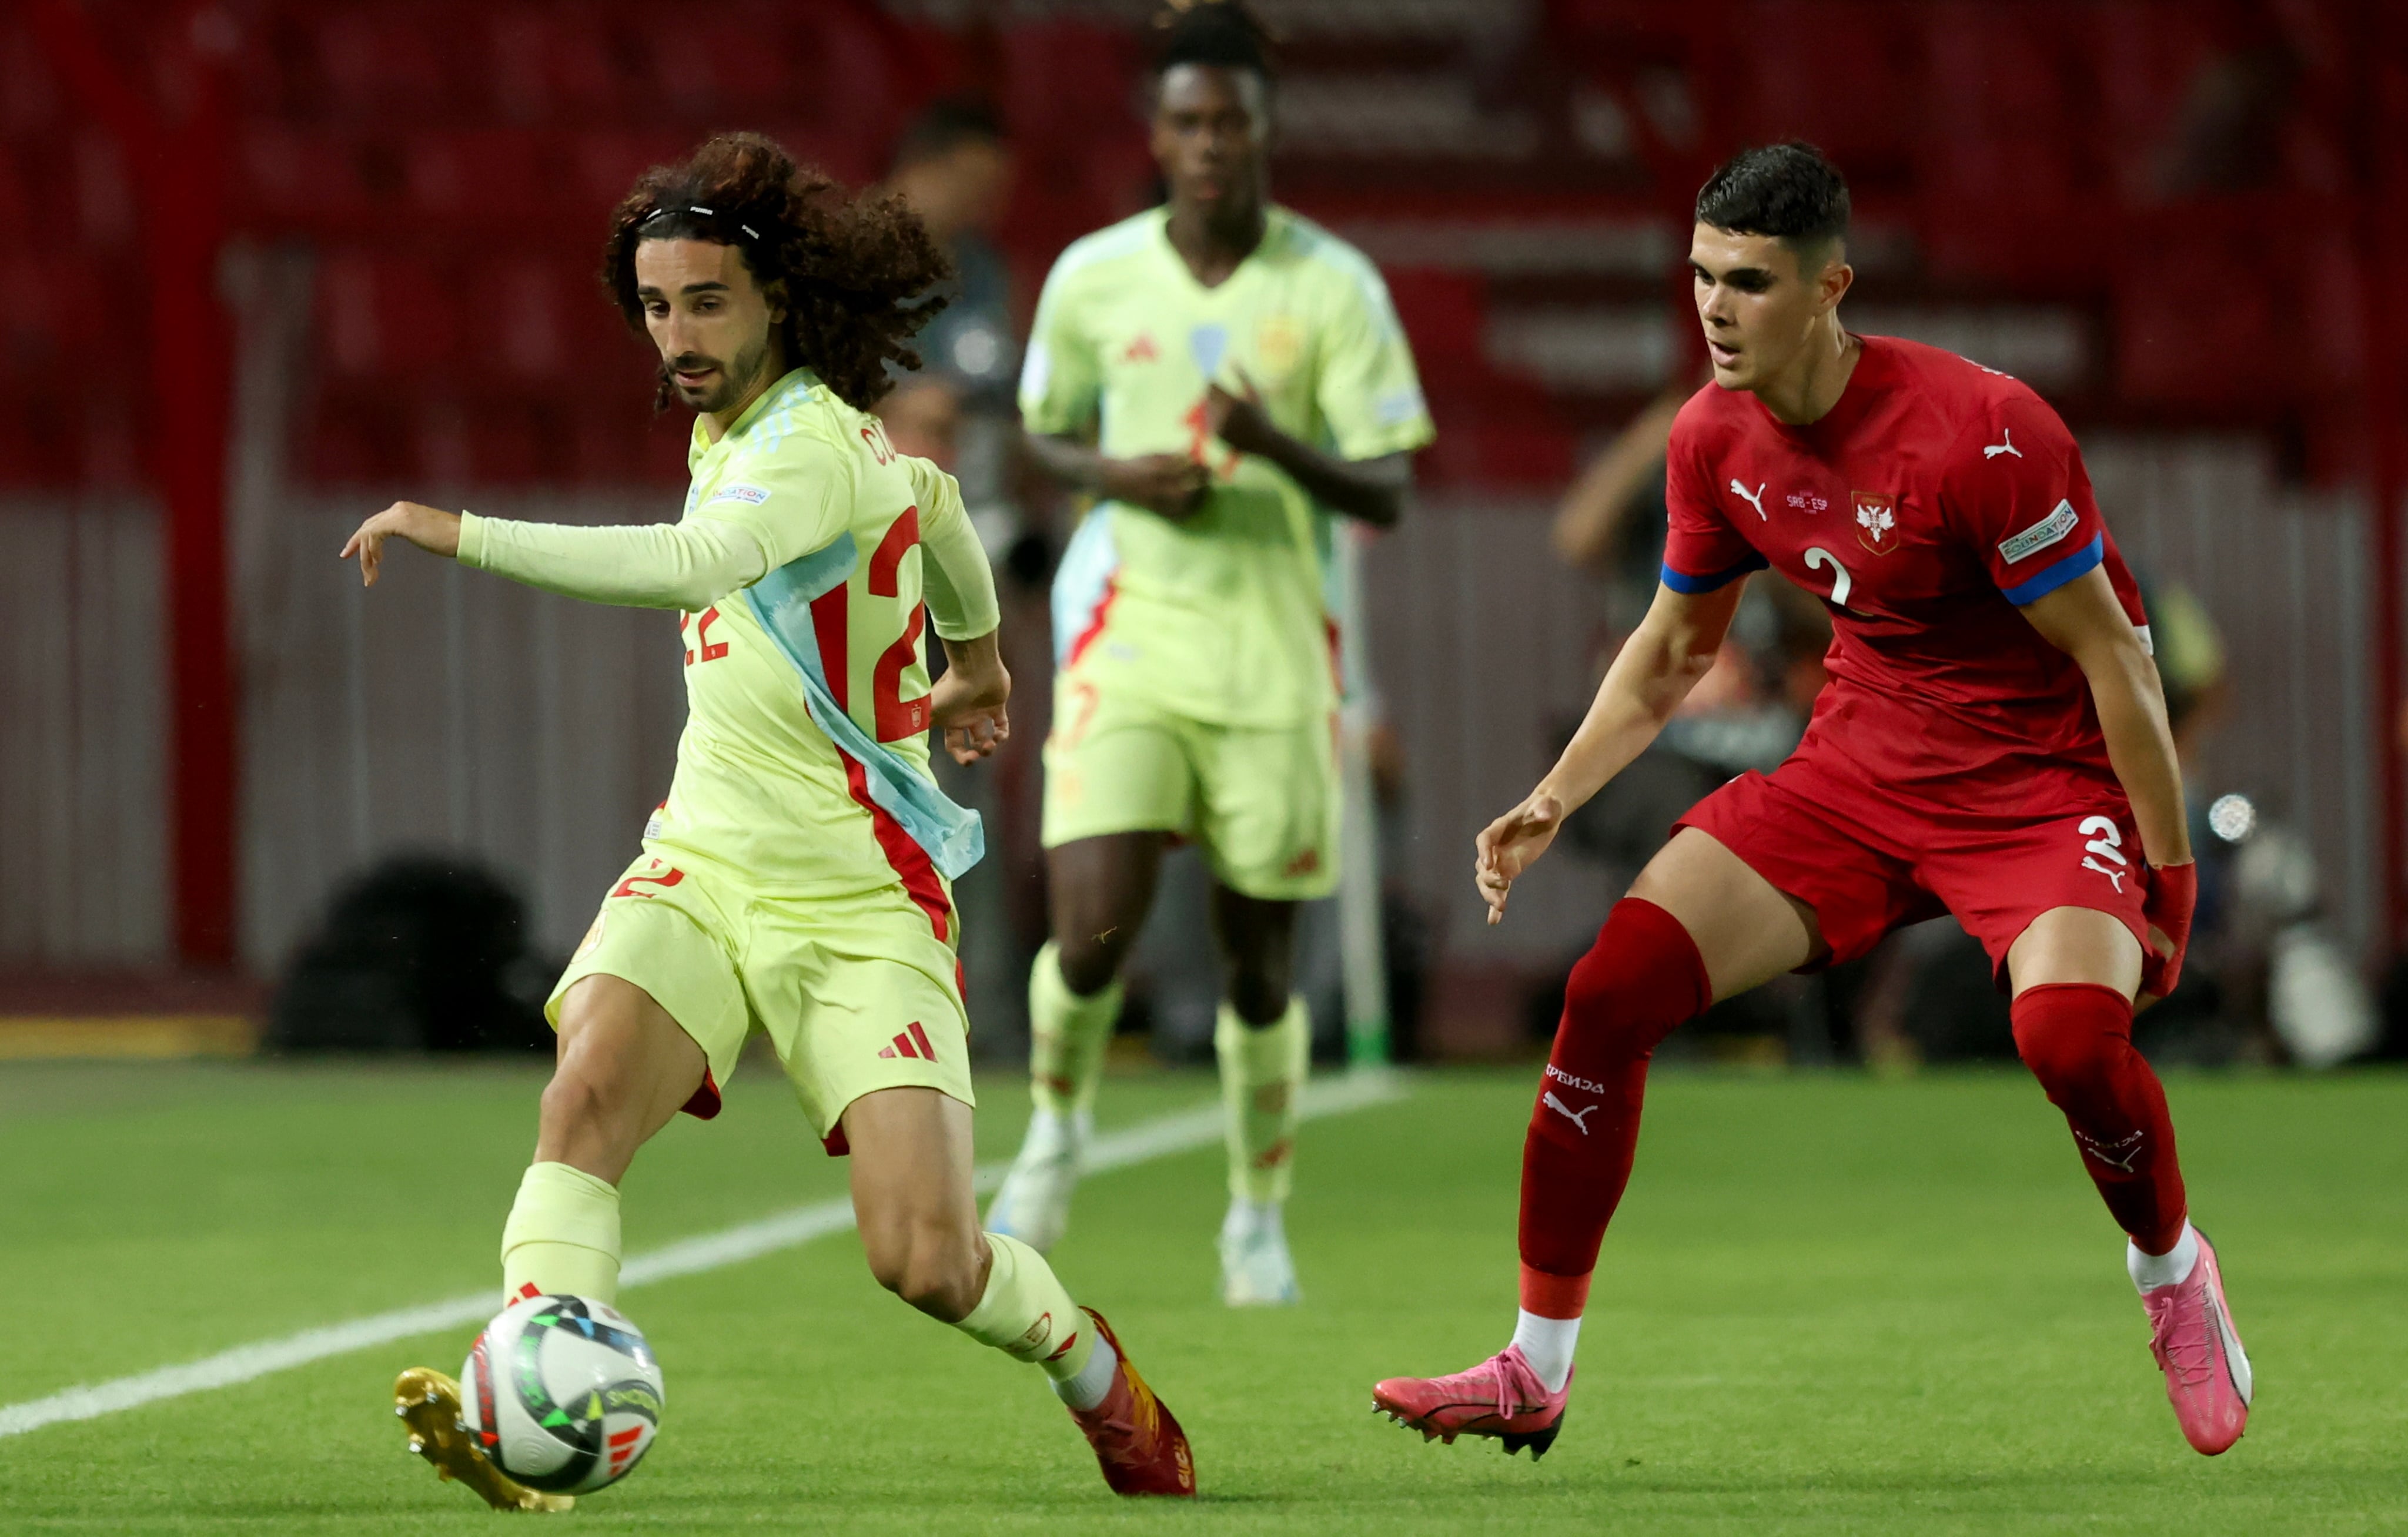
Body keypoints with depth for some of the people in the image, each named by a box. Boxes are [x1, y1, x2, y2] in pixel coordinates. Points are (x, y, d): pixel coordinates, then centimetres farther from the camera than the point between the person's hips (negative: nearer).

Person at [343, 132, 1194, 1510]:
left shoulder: (812, 441, -18)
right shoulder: (728, 424, 9)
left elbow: (693, 568, -40)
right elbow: (931, 495, 30)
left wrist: (464, 535, -40)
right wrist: (975, 652, 47)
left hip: (859, 903, -7)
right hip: (700, 874, 7)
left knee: (927, 1260, -11)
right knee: (588, 1095, -24)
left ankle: (1089, 1363, 21)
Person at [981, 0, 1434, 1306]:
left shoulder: (1336, 289, -5)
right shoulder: (1092, 278, 0)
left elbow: (1386, 494, -6)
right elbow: (1045, 436, 15)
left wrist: (1280, 449, -26)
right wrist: (1115, 476, -8)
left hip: (1273, 656, 0)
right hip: (1129, 641, 0)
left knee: (1259, 957, 5)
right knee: (1093, 936, -13)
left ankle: (1258, 1219, 25)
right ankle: (1056, 1134, 18)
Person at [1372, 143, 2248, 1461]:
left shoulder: (1981, 433, -24)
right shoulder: (1717, 438, -2)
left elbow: (2112, 657, -17)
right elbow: (1671, 652, 15)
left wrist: (2170, 875, -15)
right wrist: (1552, 803, 4)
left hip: (2039, 780, -6)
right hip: (1856, 769, 6)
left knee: (2070, 1029, -34)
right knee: (1609, 989, -11)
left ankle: (2173, 1275, 0)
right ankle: (1536, 1371, 1)